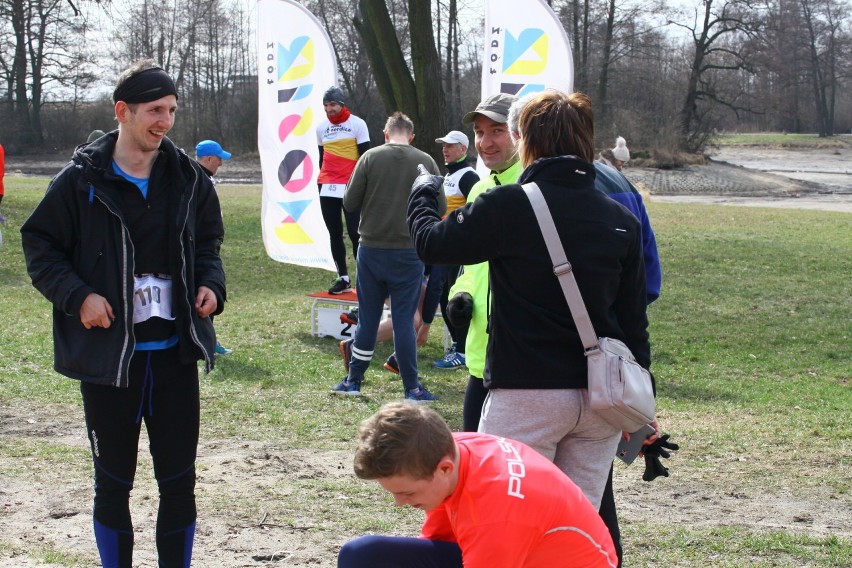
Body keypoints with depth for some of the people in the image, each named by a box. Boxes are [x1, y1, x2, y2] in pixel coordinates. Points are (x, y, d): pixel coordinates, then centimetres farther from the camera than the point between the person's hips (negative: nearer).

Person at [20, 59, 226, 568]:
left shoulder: (188, 177, 3)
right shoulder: (82, 180, -7)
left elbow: (208, 240, 17)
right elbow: (40, 244, -1)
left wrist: (211, 283, -2)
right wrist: (77, 296, -15)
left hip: (176, 353, 3)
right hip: (109, 354, -3)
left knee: (179, 480, 7)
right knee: (114, 482, 8)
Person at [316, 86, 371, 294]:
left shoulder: (357, 124, -3)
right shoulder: (321, 128, 12)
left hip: (351, 187, -5)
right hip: (328, 189, 5)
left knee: (355, 233, -8)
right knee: (335, 235, 7)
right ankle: (343, 278, 12)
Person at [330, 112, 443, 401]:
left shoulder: (370, 158, -4)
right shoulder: (426, 162, -3)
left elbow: (349, 203, -4)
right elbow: (441, 207, -1)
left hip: (371, 250, 1)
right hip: (409, 252, -1)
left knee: (367, 317, 11)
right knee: (404, 320, 4)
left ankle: (353, 380, 19)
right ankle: (412, 388, 6)